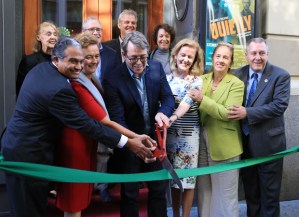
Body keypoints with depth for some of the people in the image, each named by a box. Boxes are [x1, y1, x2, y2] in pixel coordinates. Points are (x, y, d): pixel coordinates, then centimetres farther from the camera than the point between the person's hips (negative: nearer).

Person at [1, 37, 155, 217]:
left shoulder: (40, 68, 3)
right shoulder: (59, 90, -27)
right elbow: (86, 124, -24)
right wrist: (128, 143, -20)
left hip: (17, 143, 10)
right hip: (28, 154, -10)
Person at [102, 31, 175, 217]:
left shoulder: (157, 68, -5)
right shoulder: (113, 80, -19)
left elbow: (168, 97, -3)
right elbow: (117, 118, -24)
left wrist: (163, 113, -27)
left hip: (154, 139, 4)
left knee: (159, 189, 17)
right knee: (130, 193, 12)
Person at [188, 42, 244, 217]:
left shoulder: (236, 84, -8)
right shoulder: (202, 80, 7)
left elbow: (227, 113, -19)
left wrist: (203, 100, -24)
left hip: (224, 144, -5)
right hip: (202, 140, 5)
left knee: (225, 192, 6)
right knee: (204, 189, 17)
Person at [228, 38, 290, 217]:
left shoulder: (281, 76, -8)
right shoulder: (238, 74, 3)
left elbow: (280, 105, -19)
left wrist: (247, 113, -25)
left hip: (268, 143, -4)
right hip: (244, 142, 4)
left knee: (269, 192, 9)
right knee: (250, 190, 18)